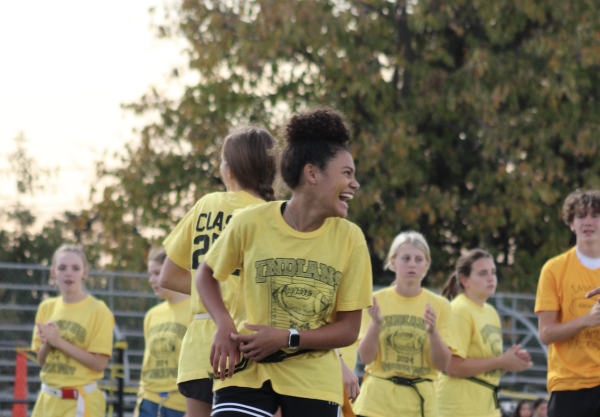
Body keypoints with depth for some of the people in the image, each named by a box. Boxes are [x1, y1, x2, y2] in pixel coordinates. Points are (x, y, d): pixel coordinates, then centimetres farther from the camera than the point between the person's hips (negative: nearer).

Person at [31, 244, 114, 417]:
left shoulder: (98, 310, -7)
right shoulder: (47, 308, 9)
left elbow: (99, 363, -14)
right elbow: (41, 360, 12)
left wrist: (59, 341, -18)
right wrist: (48, 343, -10)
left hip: (80, 402, -6)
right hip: (48, 400, 6)